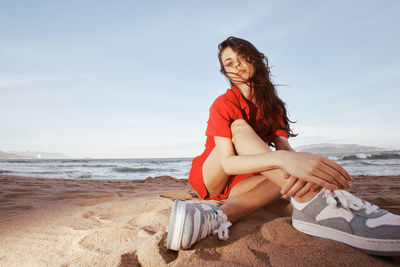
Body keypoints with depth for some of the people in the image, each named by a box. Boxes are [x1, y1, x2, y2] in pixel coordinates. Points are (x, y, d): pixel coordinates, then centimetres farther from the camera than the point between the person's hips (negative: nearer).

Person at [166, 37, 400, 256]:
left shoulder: (272, 105, 2)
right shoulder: (224, 104, -16)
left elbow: (284, 147, -13)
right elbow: (226, 162, -29)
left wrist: (302, 167, -39)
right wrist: (282, 159, -46)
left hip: (239, 182, 5)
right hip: (210, 177, -4)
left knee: (290, 175, -24)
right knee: (239, 126, -29)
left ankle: (216, 218, -44)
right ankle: (313, 201, -48)